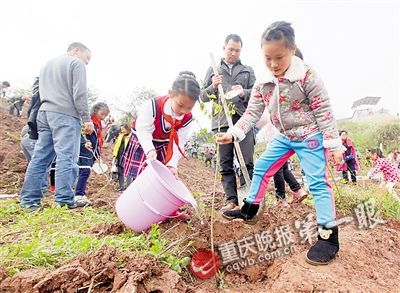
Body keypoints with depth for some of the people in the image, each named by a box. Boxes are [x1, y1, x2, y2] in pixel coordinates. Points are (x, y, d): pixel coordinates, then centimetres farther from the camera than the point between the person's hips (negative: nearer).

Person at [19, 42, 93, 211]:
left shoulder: (48, 64, 27)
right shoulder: (76, 63, 1)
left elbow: (41, 91, 25)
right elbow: (79, 93, -9)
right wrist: (86, 118, -9)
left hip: (44, 112, 8)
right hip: (65, 114, -8)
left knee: (40, 157, 5)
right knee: (66, 157, -10)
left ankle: (29, 200, 7)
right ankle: (64, 200, -11)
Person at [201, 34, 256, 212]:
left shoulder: (248, 70, 19)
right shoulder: (213, 70, 18)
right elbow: (203, 97, 14)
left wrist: (244, 92, -12)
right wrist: (213, 86, -7)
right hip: (221, 121, 1)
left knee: (246, 162, -5)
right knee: (226, 164, 1)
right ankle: (231, 200, 8)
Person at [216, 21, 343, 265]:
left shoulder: (307, 76, -19)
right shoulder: (263, 84, -4)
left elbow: (324, 112, -15)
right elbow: (252, 113, -2)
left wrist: (333, 144, -16)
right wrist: (233, 134, -14)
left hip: (310, 136, -6)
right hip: (284, 136, 6)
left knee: (318, 181, -9)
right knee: (262, 167, 8)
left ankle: (329, 236, 1)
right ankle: (250, 209, 25)